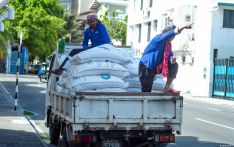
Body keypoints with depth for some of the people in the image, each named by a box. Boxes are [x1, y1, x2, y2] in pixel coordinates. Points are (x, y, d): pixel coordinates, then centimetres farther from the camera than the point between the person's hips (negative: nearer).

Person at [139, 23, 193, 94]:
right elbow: (173, 32, -35)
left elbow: (170, 55, 7)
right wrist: (184, 27, -43)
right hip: (146, 66, -8)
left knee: (174, 65, -4)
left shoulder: (168, 43, 5)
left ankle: (167, 88, -4)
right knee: (146, 92, -10)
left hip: (157, 66, 8)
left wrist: (172, 58, -18)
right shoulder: (159, 38, -18)